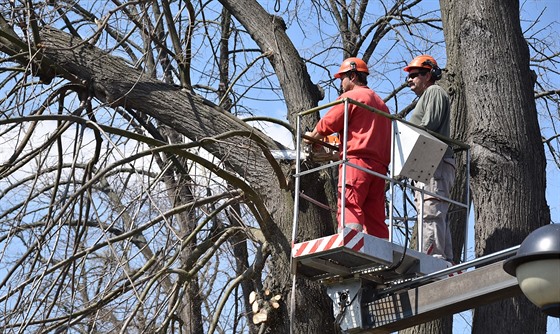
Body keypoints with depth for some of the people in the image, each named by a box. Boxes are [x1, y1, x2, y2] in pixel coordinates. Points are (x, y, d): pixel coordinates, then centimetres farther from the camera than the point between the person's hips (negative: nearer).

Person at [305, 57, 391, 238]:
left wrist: (311, 137, 21)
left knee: (349, 210, -19)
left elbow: (328, 124, 1)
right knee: (376, 219, 5)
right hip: (380, 166, 8)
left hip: (357, 161, -8)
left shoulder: (351, 96, 3)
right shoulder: (381, 103, 28)